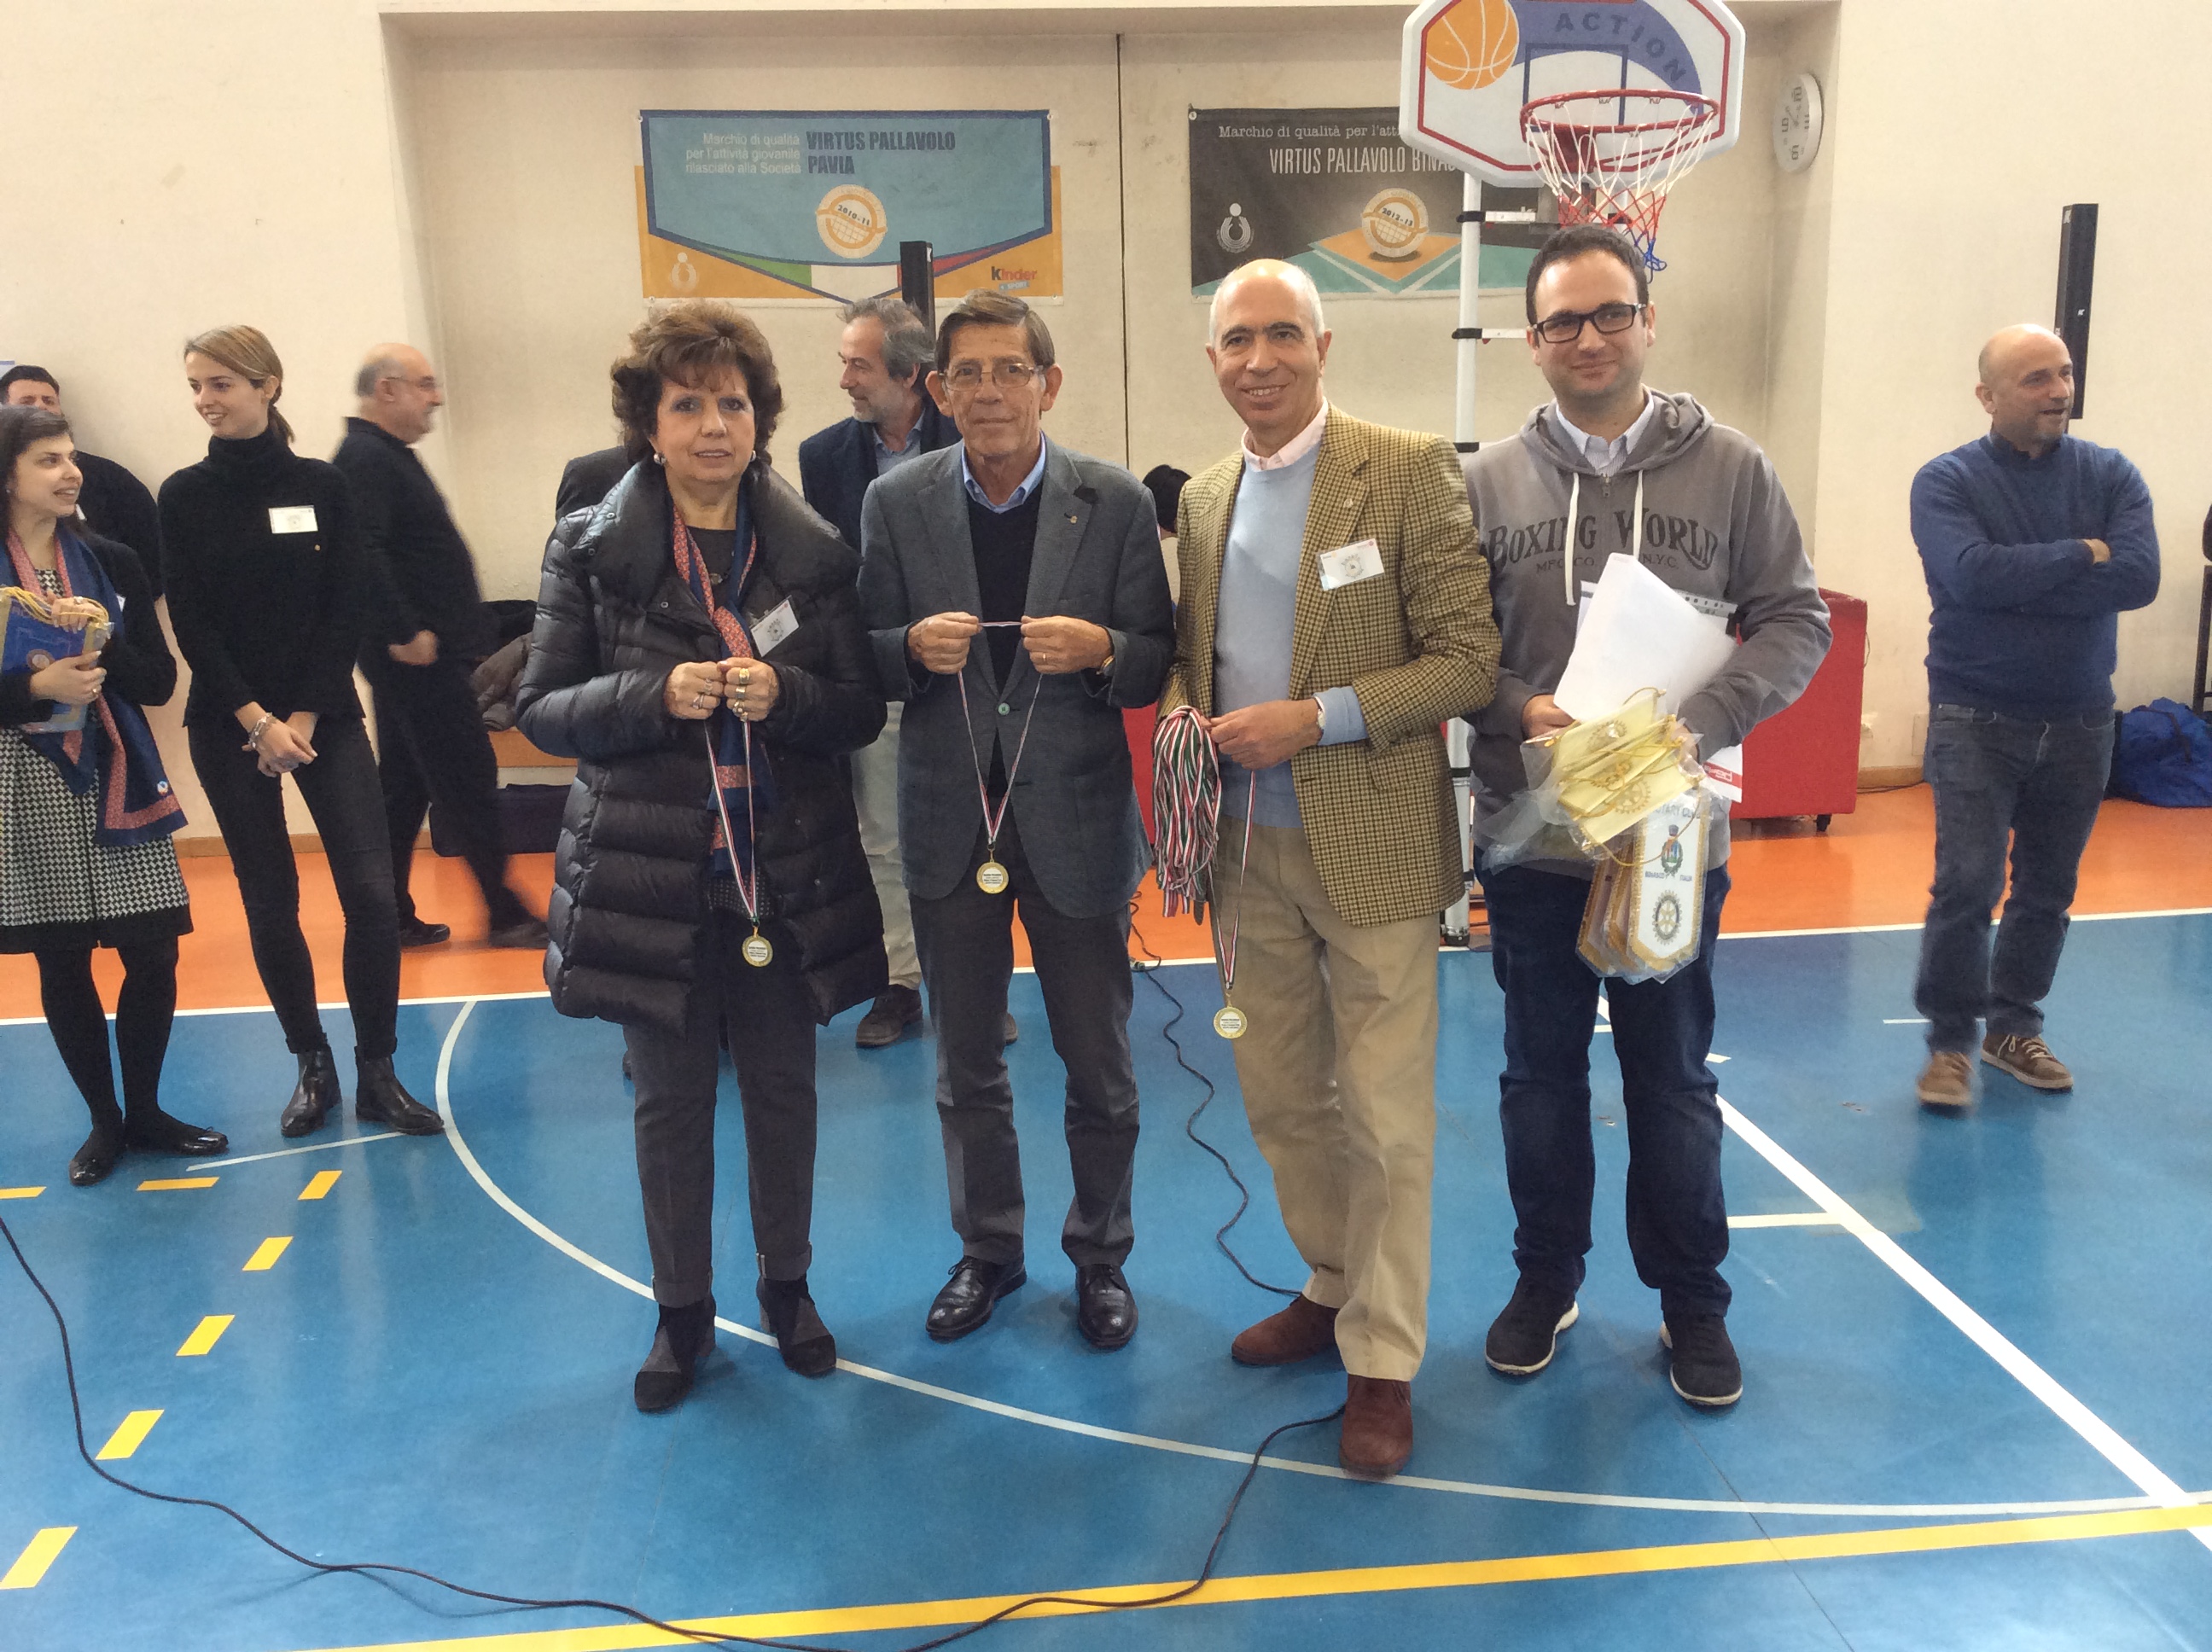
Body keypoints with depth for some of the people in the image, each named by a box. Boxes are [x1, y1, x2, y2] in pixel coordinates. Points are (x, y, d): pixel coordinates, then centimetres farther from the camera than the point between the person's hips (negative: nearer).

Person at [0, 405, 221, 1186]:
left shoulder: (111, 564, 4)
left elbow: (159, 681, 1)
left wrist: (101, 638, -15)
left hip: (116, 781, 2)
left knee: (152, 953, 1)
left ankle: (145, 1112, 19)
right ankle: (104, 1120, 21)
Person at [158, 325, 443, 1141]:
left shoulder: (322, 485, 1)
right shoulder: (184, 496, 2)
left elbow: (348, 612, -2)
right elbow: (190, 622, -2)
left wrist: (304, 717, -10)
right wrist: (259, 721, -11)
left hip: (325, 715, 0)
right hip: (229, 727, 1)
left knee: (371, 893, -9)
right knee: (269, 902, 6)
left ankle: (377, 1073, 4)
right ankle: (313, 1066, 21)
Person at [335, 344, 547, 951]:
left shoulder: (390, 456, 18)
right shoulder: (365, 460, -15)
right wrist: (405, 632, -25)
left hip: (420, 655, 11)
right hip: (419, 654, -11)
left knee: (404, 787, 13)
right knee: (469, 780, -5)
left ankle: (393, 917, 20)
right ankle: (505, 913, 1)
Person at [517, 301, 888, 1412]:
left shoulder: (813, 551, 1)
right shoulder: (590, 548, -2)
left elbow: (862, 710, 2)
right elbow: (541, 707, -3)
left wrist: (785, 695, -19)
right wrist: (656, 695, -20)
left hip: (787, 872, 1)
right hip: (648, 873, -1)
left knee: (783, 1086, 12)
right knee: (670, 1097, 11)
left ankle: (786, 1286, 34)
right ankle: (681, 1310, 30)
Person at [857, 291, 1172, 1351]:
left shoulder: (1115, 502, -6)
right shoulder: (895, 504, -1)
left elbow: (1159, 661, -4)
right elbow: (865, 659, 1)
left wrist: (1100, 650, -25)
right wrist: (915, 646, -21)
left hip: (1075, 823, -1)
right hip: (950, 823, 2)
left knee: (1098, 1067, 12)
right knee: (966, 1068, 16)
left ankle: (1099, 1255, 34)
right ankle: (988, 1251, 37)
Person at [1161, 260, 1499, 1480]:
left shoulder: (1408, 470, -9)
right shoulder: (1205, 497, 9)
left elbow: (1468, 659, -11)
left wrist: (1313, 719, -20)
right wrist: (1182, 700, -3)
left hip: (1369, 846, -6)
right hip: (1249, 849, 6)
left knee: (1384, 1119, 3)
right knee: (1279, 1097, 17)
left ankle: (1381, 1361, 19)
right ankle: (1334, 1288, 38)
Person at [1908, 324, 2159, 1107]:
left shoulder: (2111, 476, 2)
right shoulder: (1947, 481, -6)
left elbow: (2140, 575, -14)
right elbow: (1971, 574, -23)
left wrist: (2017, 584, -19)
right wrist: (2081, 556, -14)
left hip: (2079, 723, 4)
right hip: (1976, 720, -3)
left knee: (2047, 889, 12)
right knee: (1968, 885, -8)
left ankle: (2014, 1027, 27)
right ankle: (1950, 1041, 5)